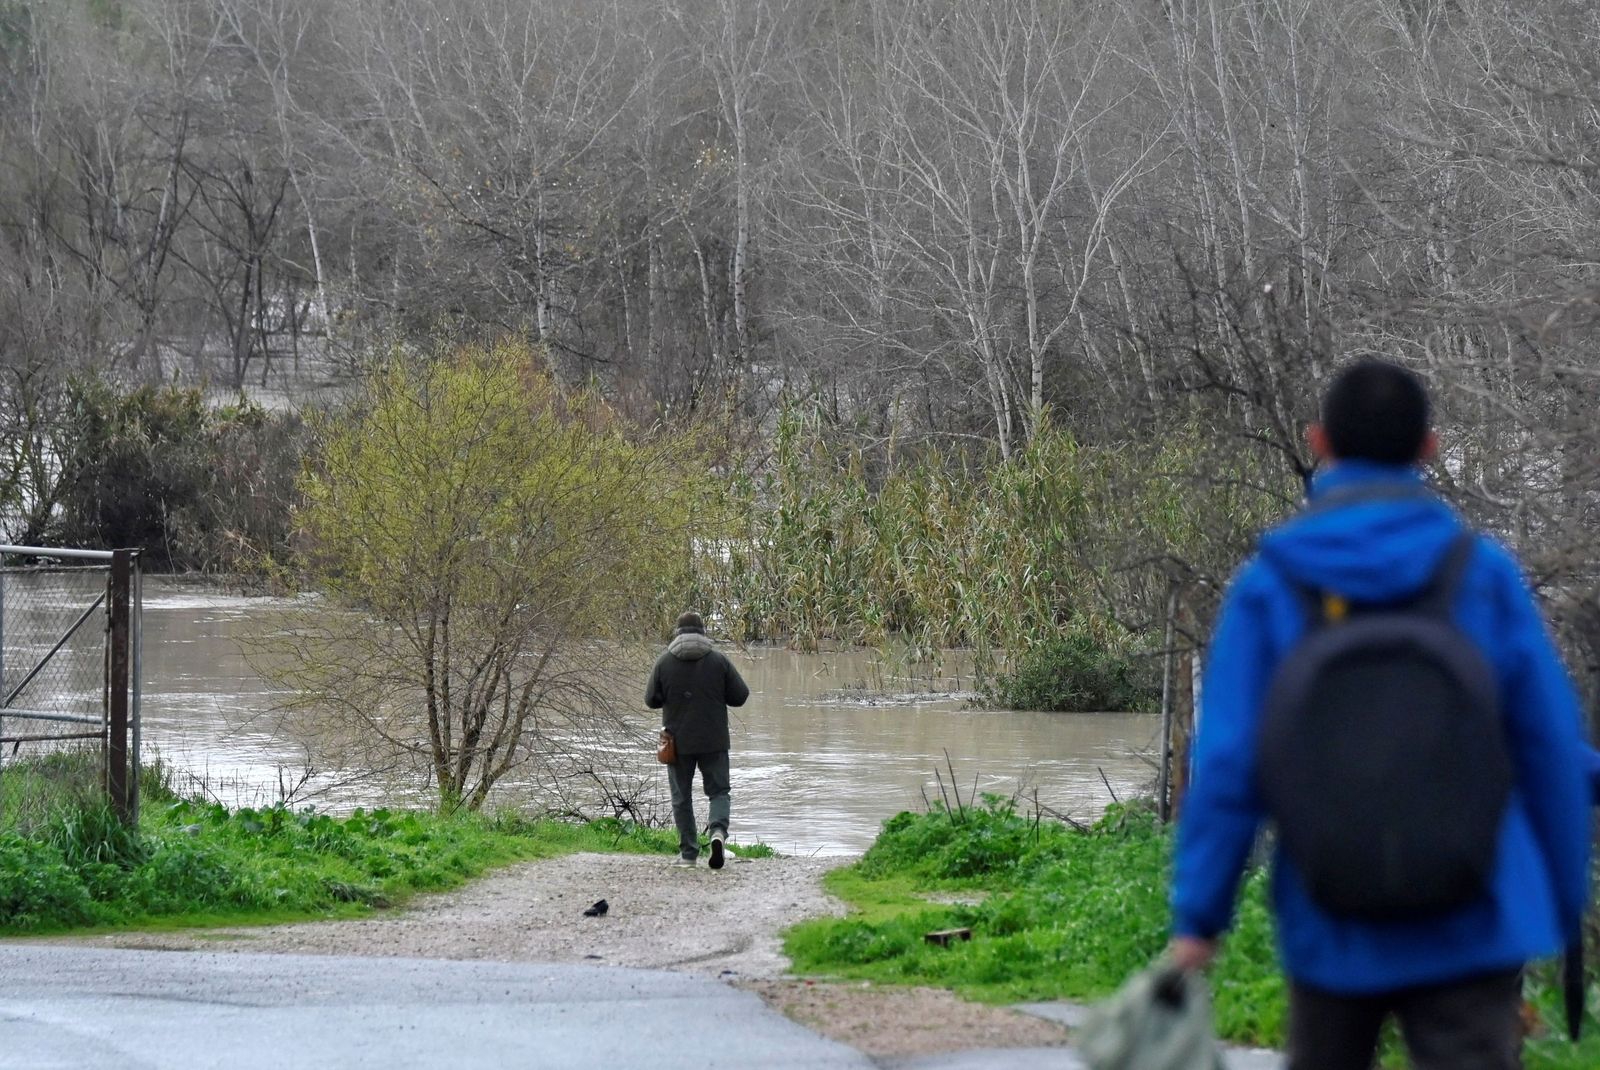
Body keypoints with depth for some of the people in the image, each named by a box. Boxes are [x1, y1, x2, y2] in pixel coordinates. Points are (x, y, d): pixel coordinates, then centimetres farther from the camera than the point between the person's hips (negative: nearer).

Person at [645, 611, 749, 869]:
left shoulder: (664, 662, -4)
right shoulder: (718, 661, -4)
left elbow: (652, 700, 0)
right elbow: (740, 696, -1)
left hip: (678, 741, 0)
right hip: (714, 741, 0)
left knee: (682, 797, 10)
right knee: (718, 791, 8)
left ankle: (688, 852, 8)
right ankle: (718, 831, -20)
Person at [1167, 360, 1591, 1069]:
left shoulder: (1269, 586, -3)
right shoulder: (1483, 573, -3)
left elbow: (1227, 764, -6)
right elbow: (1550, 748, -1)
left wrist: (1198, 916, 0)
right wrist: (1564, 901, 10)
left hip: (1333, 929, 1)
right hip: (1471, 924, -1)